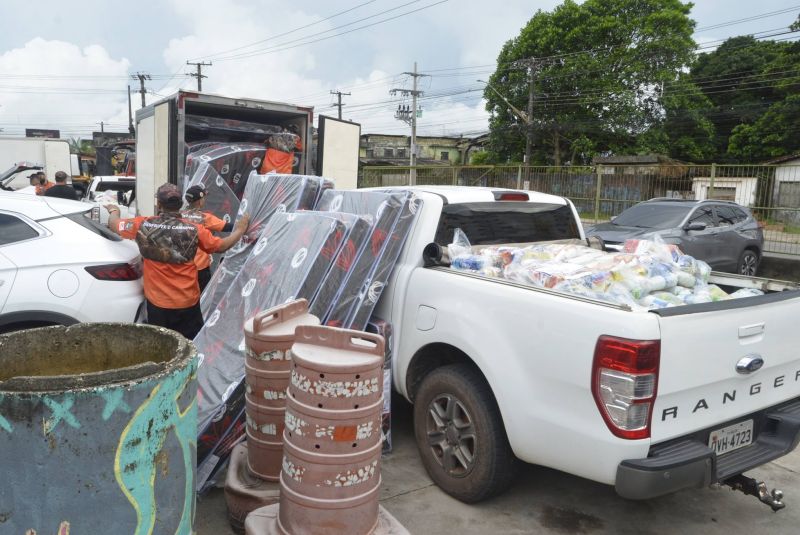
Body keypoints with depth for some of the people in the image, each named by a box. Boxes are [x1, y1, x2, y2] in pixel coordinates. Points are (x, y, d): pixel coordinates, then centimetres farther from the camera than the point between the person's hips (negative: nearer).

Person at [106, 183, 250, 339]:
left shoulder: (142, 225, -8)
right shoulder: (194, 229, -10)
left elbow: (113, 224, 9)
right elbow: (222, 246, 1)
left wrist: (114, 211, 32)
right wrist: (240, 230, 18)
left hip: (157, 303, 1)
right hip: (188, 302, -1)